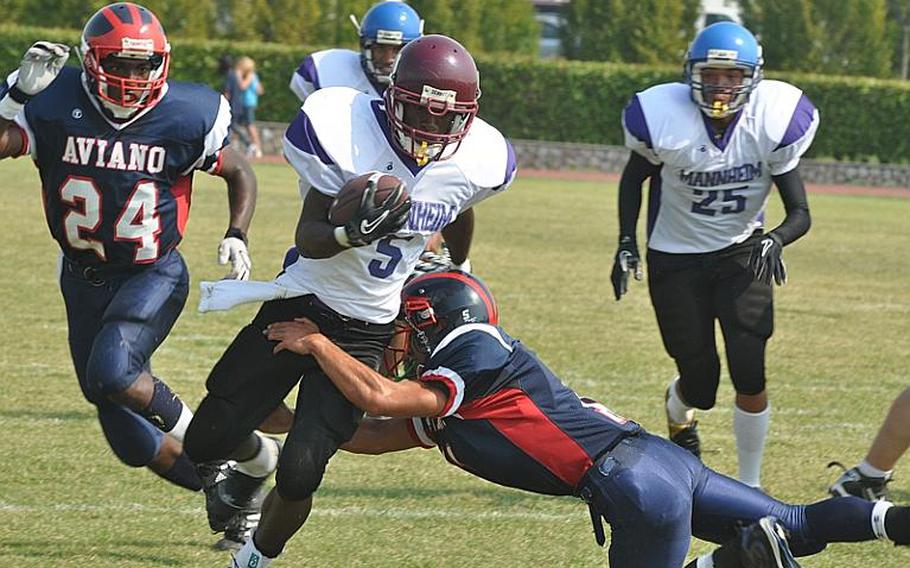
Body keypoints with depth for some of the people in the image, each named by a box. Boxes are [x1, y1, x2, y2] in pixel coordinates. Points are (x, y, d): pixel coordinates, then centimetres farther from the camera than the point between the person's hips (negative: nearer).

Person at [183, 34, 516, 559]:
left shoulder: (478, 162, -12)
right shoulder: (343, 132, -21)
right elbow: (309, 239, -15)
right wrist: (353, 233, -38)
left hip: (367, 331, 0)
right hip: (302, 303, 0)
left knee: (299, 474, -12)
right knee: (208, 442, 3)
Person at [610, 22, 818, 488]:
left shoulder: (773, 121, -19)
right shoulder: (664, 118, -21)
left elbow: (800, 213, -12)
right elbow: (634, 178, 1)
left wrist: (774, 240, -33)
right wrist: (626, 243, -9)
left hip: (741, 253, 1)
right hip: (676, 258, -1)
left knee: (749, 374, -12)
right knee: (700, 385, 2)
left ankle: (750, 484, 7)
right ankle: (678, 410, 41)